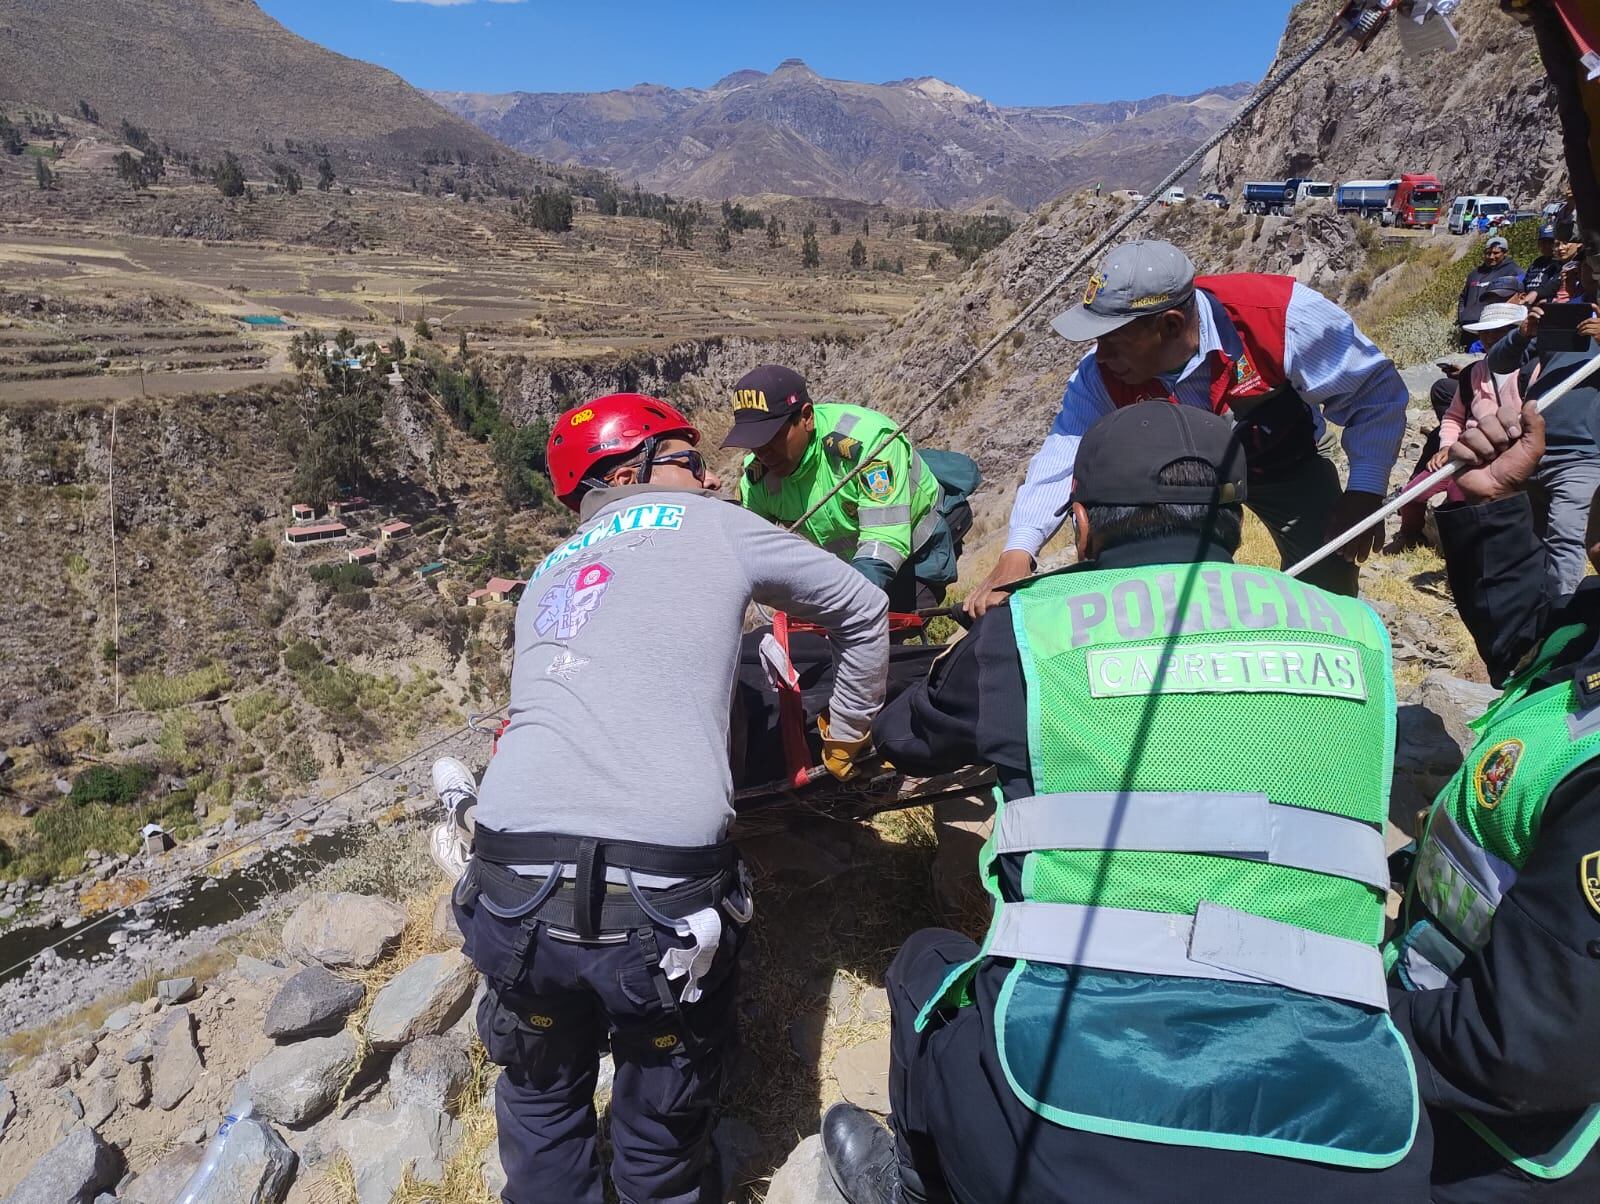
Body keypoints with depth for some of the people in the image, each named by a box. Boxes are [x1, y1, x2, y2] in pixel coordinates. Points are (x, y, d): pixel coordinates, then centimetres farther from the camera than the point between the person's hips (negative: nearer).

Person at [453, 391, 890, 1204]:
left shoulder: (547, 575, 23)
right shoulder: (709, 525, 10)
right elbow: (863, 611, 18)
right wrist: (848, 733, 33)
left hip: (510, 890, 5)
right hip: (660, 899, -4)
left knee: (543, 1093, 33)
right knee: (661, 1130, 24)